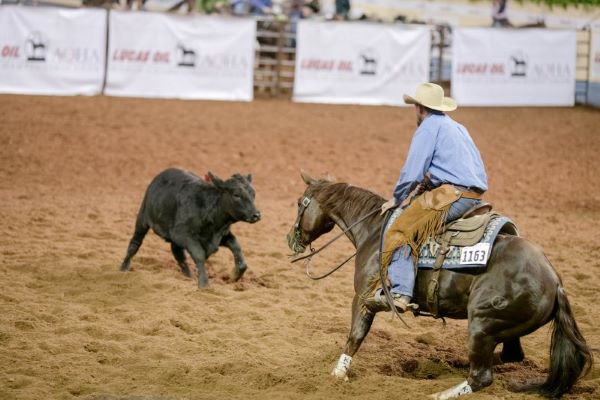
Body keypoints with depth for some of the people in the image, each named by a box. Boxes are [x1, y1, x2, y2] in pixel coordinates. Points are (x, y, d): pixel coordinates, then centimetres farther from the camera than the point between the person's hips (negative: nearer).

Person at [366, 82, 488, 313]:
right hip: (475, 196, 10)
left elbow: (412, 171, -7)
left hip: (452, 195, -10)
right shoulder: (458, 128, 27)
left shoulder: (429, 126, 0)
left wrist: (397, 199, 7)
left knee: (400, 227, -15)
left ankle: (400, 292, -32)